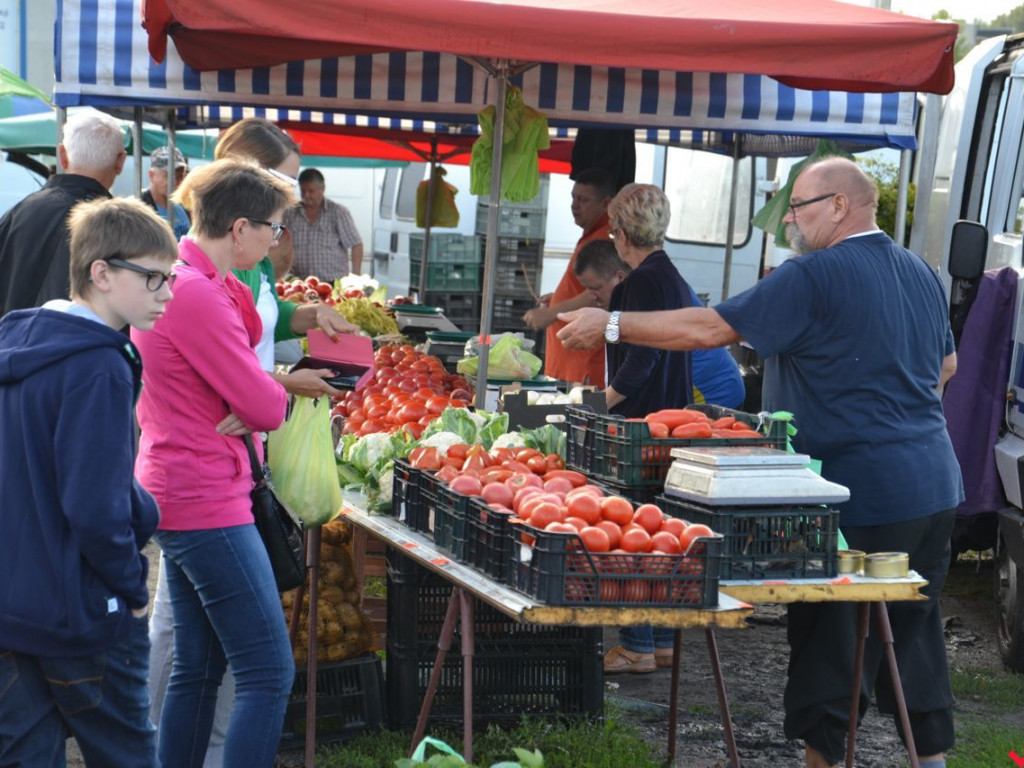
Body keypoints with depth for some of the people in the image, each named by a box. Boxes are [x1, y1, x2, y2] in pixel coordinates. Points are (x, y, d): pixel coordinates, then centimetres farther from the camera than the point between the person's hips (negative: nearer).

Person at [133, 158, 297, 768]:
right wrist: (277, 394, 3)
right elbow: (266, 406, -19)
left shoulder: (182, 281, 13)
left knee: (199, 667, 17)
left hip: (179, 494, 11)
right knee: (270, 675, -9)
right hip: (208, 501, -11)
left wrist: (251, 402, -10)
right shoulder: (196, 294, -21)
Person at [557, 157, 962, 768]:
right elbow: (947, 365, 25)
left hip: (862, 496, -8)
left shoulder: (814, 277, -14)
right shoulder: (922, 273, 12)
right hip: (936, 486, 8)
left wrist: (611, 325, -6)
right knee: (914, 628, 16)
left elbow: (711, 329, -14)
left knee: (830, 641, 2)